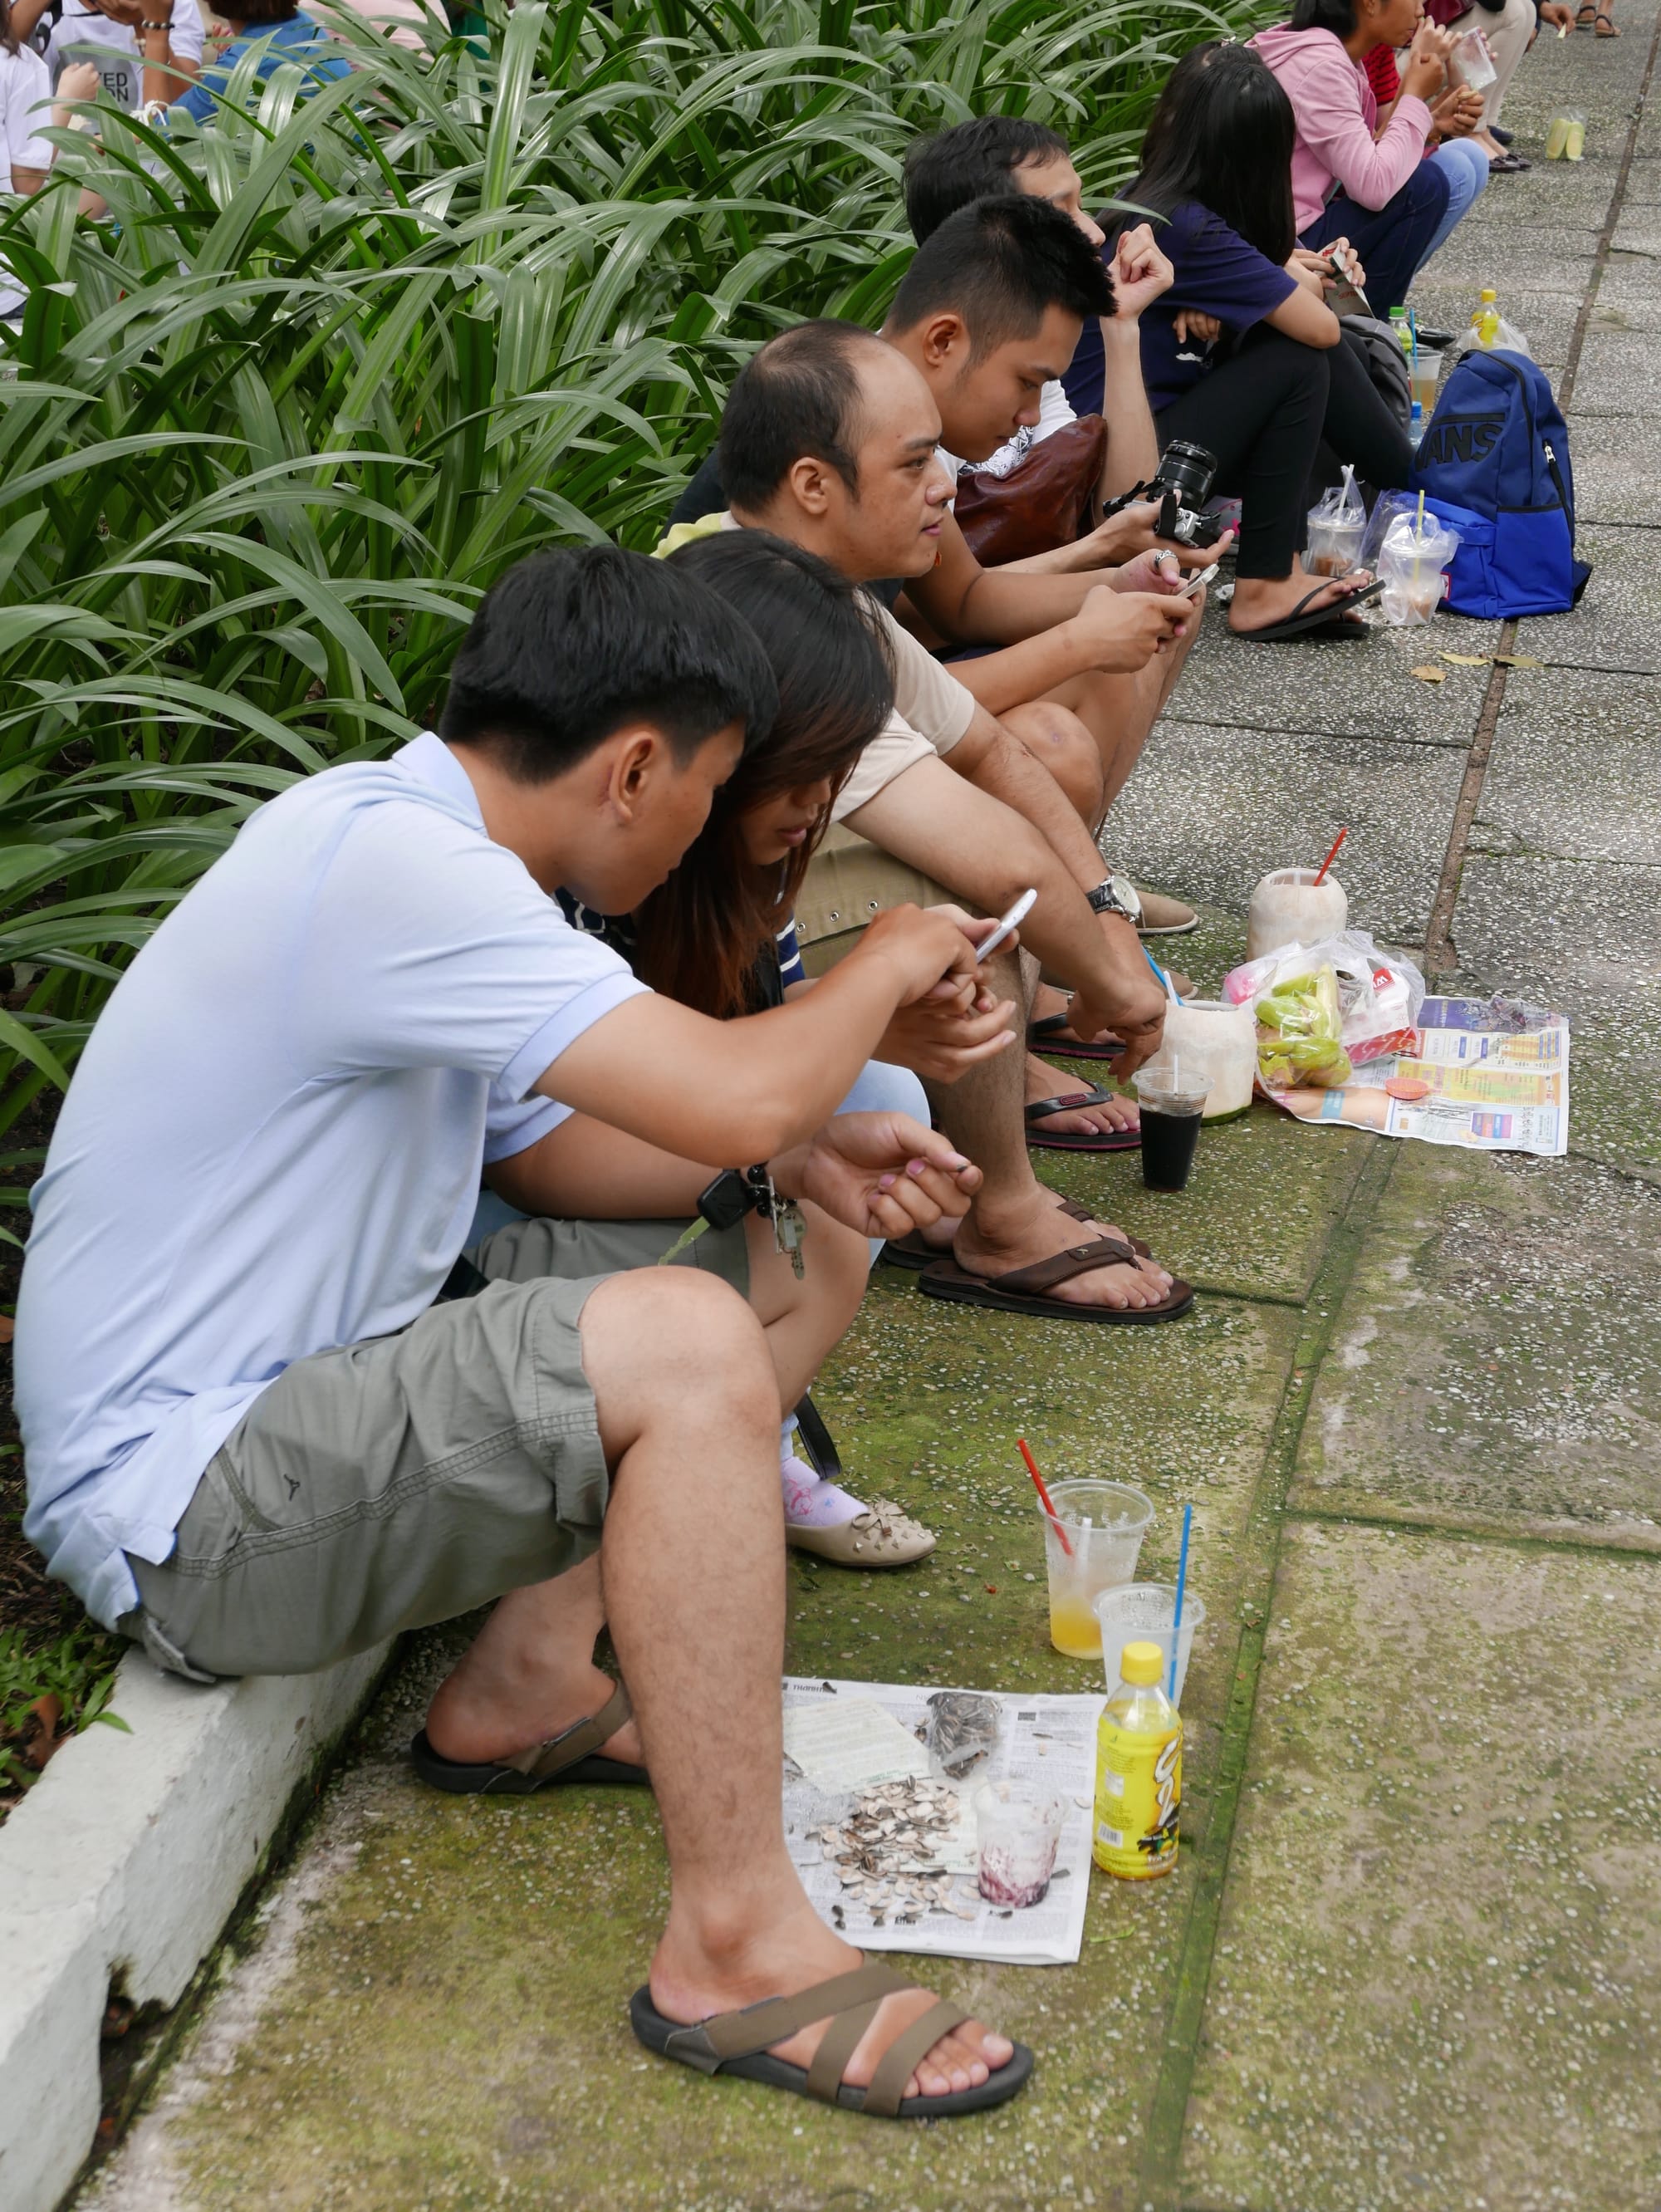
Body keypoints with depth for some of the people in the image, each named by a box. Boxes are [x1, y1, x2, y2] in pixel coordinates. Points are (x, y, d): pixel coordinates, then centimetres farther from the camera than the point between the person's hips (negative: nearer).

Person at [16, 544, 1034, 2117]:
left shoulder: (396, 835, 8)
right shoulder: (387, 864, -24)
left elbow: (542, 1136, 20)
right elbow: (737, 1095, -31)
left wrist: (802, 1155, 6)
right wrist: (884, 967, -9)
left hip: (270, 1387, 11)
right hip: (176, 1503, -11)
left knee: (714, 1255, 17)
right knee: (686, 1347, -29)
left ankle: (522, 1683, 12)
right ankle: (737, 1945, -19)